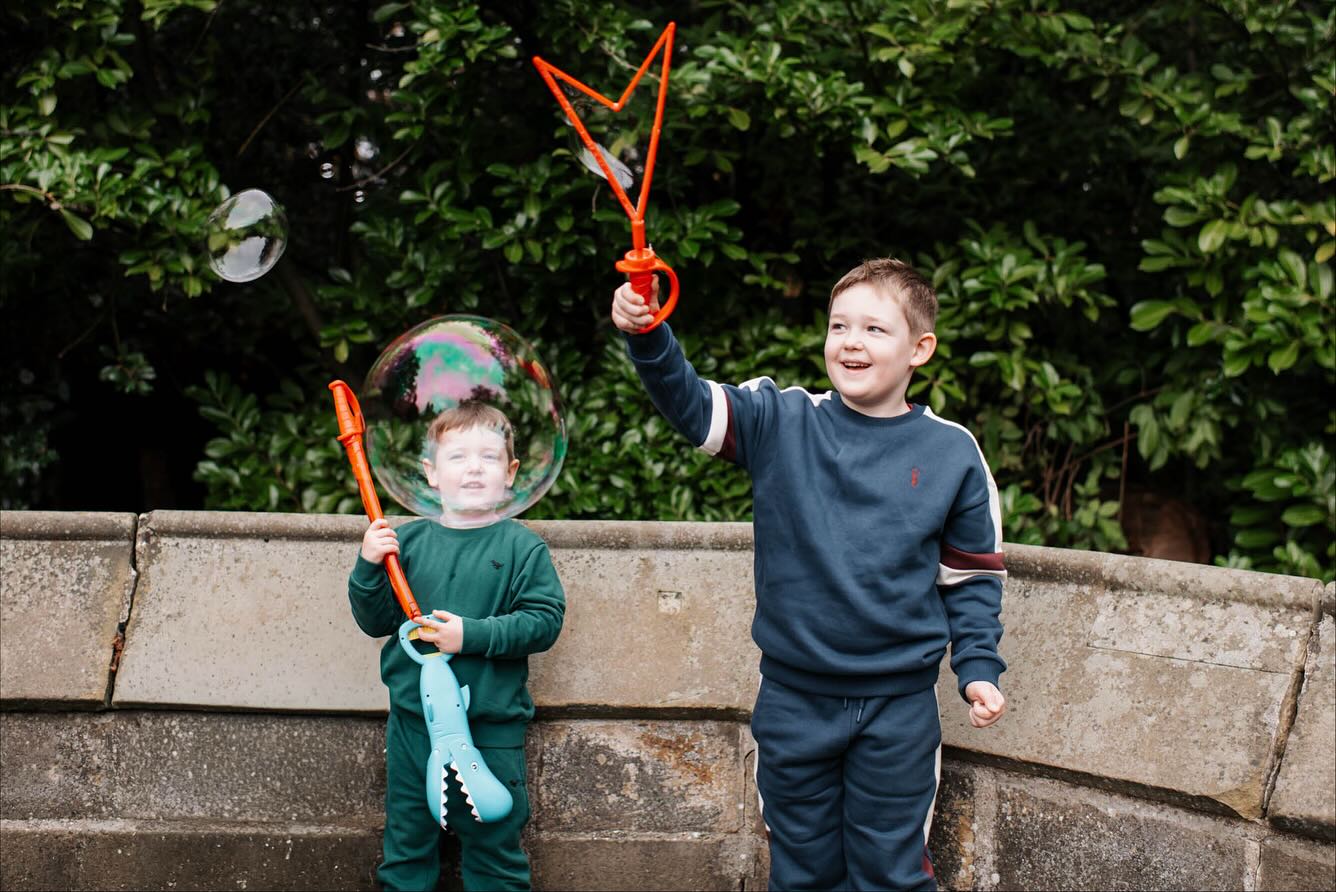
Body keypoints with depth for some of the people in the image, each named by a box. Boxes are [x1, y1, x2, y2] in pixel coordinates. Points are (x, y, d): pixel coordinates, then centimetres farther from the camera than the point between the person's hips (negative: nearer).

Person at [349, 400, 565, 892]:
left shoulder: (521, 546, -4)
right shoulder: (408, 540, 3)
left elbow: (544, 620, -11)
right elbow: (376, 622, 7)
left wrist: (474, 635, -20)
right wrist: (368, 567, -10)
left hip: (492, 725, -3)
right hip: (412, 720, 3)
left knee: (494, 846, 8)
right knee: (406, 844, 16)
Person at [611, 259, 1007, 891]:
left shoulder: (952, 453, -1)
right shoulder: (779, 422, -2)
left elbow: (974, 577, 6)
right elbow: (689, 402, -15)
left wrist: (979, 667, -3)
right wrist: (647, 335, -33)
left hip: (899, 707, -1)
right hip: (792, 700, 1)